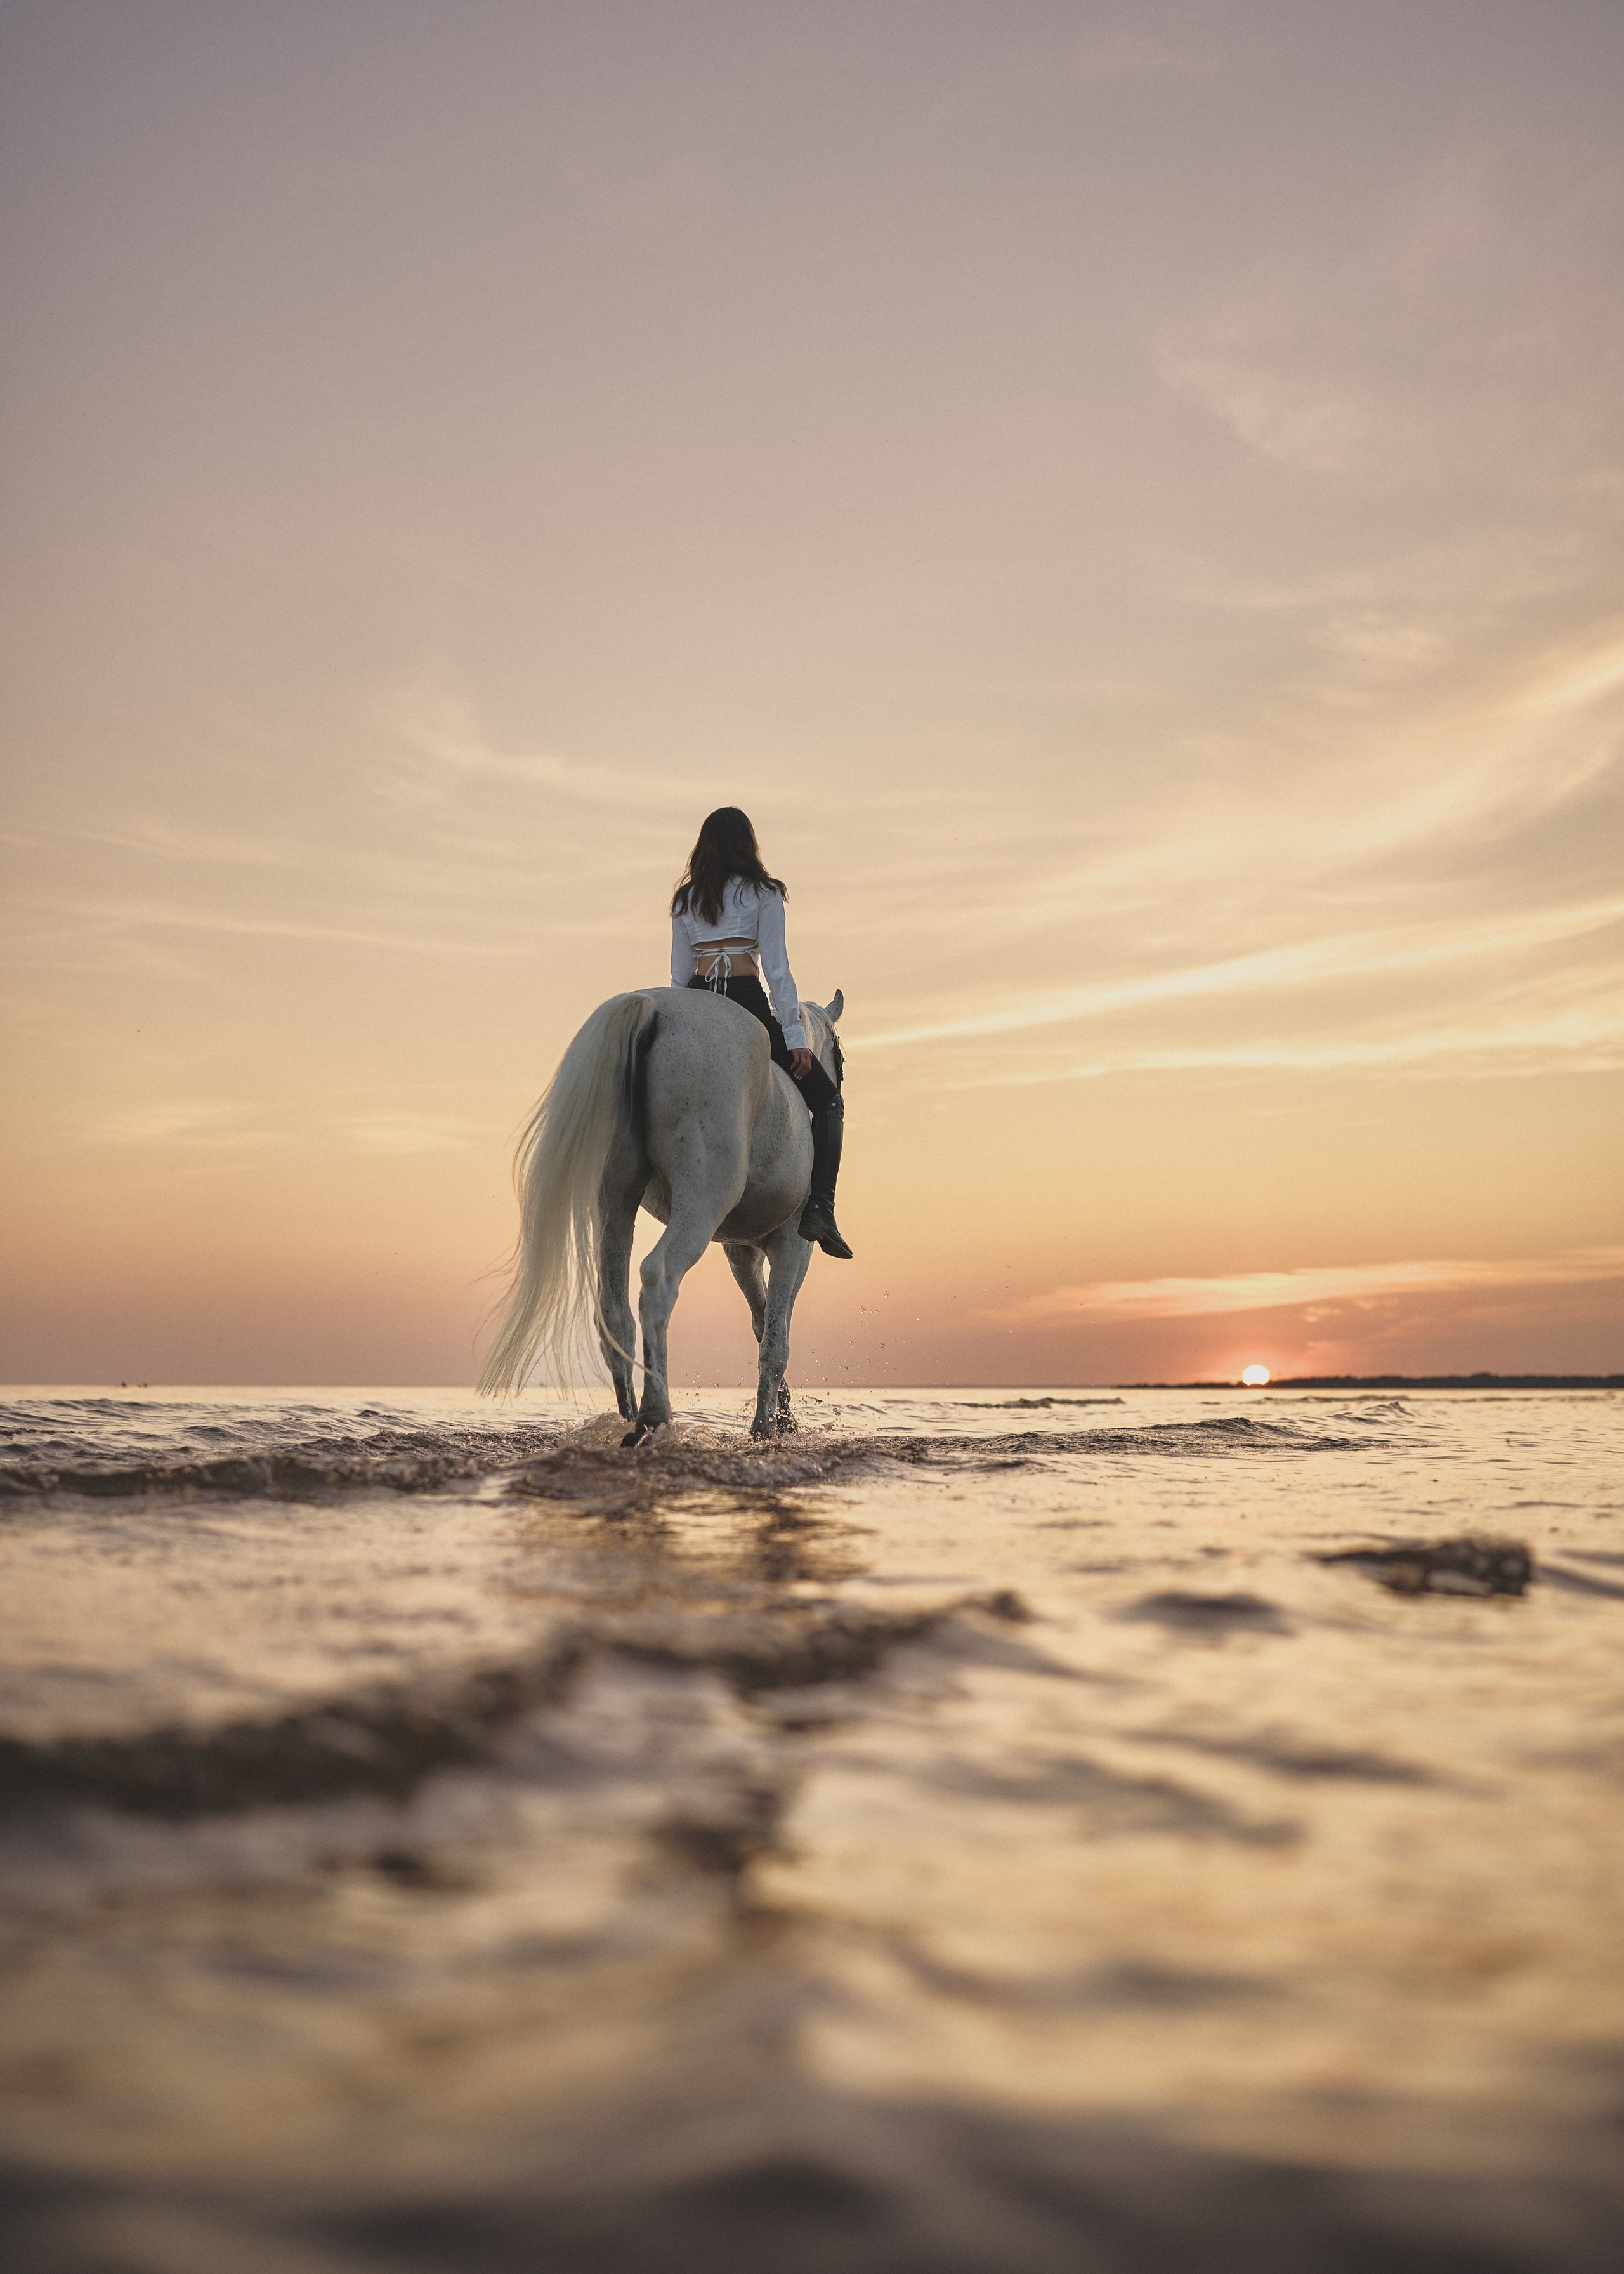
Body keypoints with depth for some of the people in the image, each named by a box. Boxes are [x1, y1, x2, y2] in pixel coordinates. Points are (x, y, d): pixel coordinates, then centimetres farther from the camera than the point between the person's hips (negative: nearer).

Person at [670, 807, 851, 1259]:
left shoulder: (685, 899, 15)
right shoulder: (763, 893, 2)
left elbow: (680, 975, 15)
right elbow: (777, 968, -6)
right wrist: (795, 1037, -7)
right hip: (746, 1007, -5)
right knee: (827, 1101, 6)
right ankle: (819, 1207, -11)